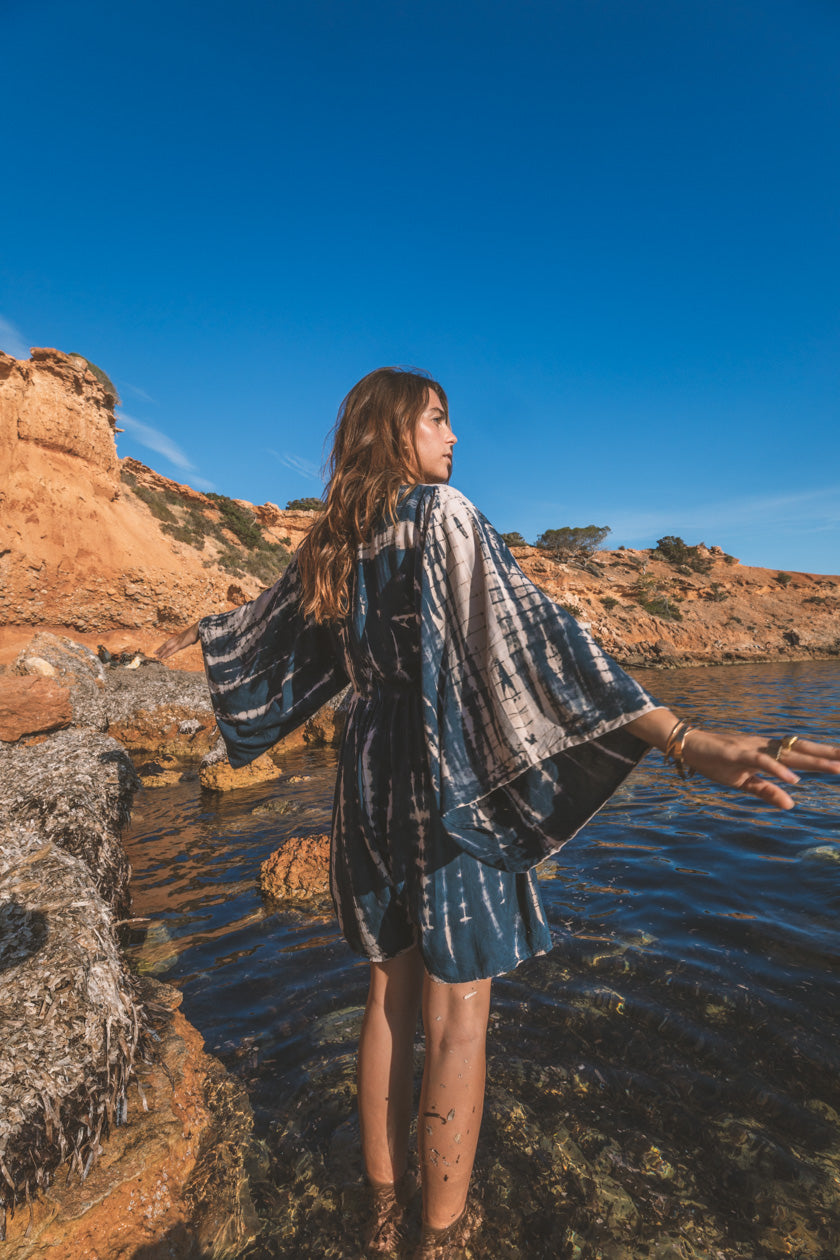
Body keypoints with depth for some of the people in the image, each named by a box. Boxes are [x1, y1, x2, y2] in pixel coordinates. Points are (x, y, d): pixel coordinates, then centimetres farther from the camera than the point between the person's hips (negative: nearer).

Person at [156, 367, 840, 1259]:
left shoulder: (334, 540, 8)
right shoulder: (441, 514, -12)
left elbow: (267, 620, 21)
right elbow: (521, 632, -26)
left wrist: (194, 634, 44)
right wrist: (681, 740, -32)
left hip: (372, 781, 7)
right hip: (451, 785, -6)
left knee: (390, 997, 20)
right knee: (458, 1018, 11)